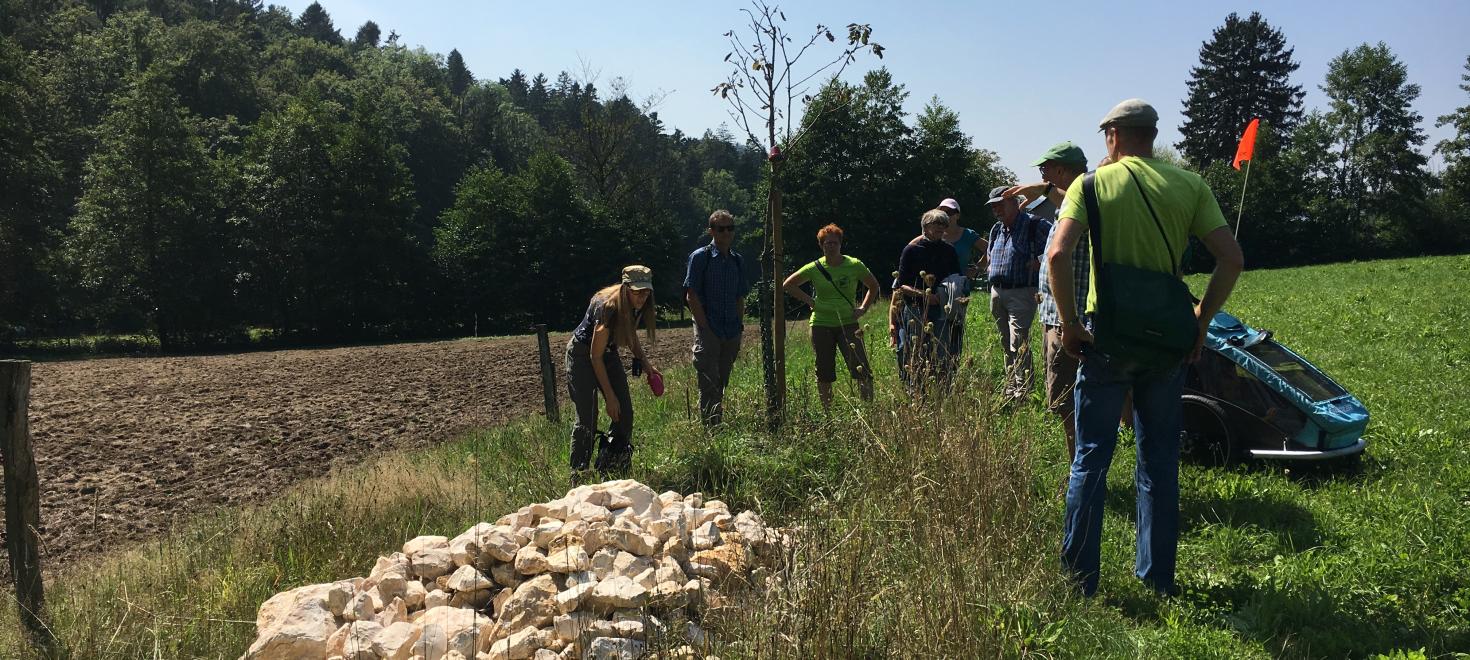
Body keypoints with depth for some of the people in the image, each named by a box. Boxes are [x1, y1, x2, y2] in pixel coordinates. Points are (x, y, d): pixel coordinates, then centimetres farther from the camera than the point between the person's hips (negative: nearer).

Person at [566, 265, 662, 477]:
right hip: (582, 354, -7)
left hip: (608, 353, 7)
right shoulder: (607, 307, -33)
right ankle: (578, 474, -2)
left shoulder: (637, 306, -11)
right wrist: (609, 396, -23)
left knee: (625, 414, -1)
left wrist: (645, 361, -3)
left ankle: (614, 470, 12)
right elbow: (595, 357, -26)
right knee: (587, 418, -13)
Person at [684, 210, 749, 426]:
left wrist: (739, 327, 10)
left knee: (722, 384, 13)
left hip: (731, 332, 6)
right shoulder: (700, 257, -4)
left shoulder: (736, 260, 13)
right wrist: (705, 327, -13)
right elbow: (691, 296, -8)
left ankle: (720, 424, 22)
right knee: (709, 384, -6)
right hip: (708, 330, -6)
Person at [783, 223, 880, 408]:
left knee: (862, 370, -12)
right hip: (821, 325, 1)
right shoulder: (815, 268, 0)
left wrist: (863, 308, 3)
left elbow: (873, 286, 14)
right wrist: (809, 300, 2)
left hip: (848, 324, -1)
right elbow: (787, 285, 10)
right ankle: (826, 411, 21)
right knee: (824, 373, 7)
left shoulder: (854, 265, -1)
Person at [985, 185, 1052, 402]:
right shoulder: (996, 229, 17)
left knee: (1018, 344, -14)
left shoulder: (1034, 225, -8)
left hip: (1021, 293, -8)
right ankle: (1010, 388, 21)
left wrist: (1041, 262, -15)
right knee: (1005, 344, 12)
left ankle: (1023, 390, -11)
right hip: (997, 293, 8)